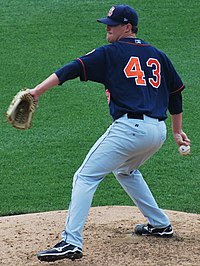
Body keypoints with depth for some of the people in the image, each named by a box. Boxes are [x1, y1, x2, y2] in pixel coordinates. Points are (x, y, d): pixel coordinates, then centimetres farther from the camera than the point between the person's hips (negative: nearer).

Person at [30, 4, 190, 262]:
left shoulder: (111, 53, 1)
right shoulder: (157, 55, 19)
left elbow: (73, 69, -9)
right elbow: (176, 91, 26)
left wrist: (38, 90, -16)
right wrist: (177, 130, 35)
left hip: (129, 127, -7)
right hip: (158, 132, 7)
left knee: (86, 177, -8)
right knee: (125, 170, 34)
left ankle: (71, 241, -23)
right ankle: (160, 224, 35)